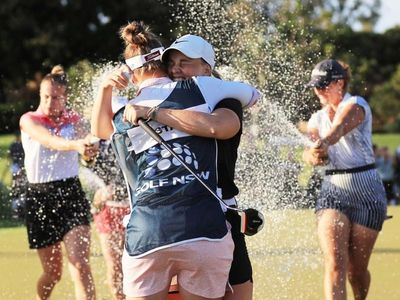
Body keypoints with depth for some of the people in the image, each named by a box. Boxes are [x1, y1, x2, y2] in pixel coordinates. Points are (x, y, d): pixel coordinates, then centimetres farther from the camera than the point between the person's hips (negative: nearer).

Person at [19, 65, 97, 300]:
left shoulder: (74, 120, 7)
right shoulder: (29, 120, -3)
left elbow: (85, 142, -13)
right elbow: (50, 141, -25)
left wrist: (89, 145, -37)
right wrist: (74, 145, -45)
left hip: (71, 193, 1)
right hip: (40, 198, 0)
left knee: (81, 267, -16)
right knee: (53, 272, 8)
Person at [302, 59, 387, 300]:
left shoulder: (356, 105, -6)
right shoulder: (317, 119, 11)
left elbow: (341, 126, -30)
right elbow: (310, 150, -7)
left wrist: (325, 143, -52)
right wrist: (313, 155, -33)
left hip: (366, 191, -4)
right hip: (333, 190, 4)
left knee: (356, 269, 2)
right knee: (335, 263, -17)